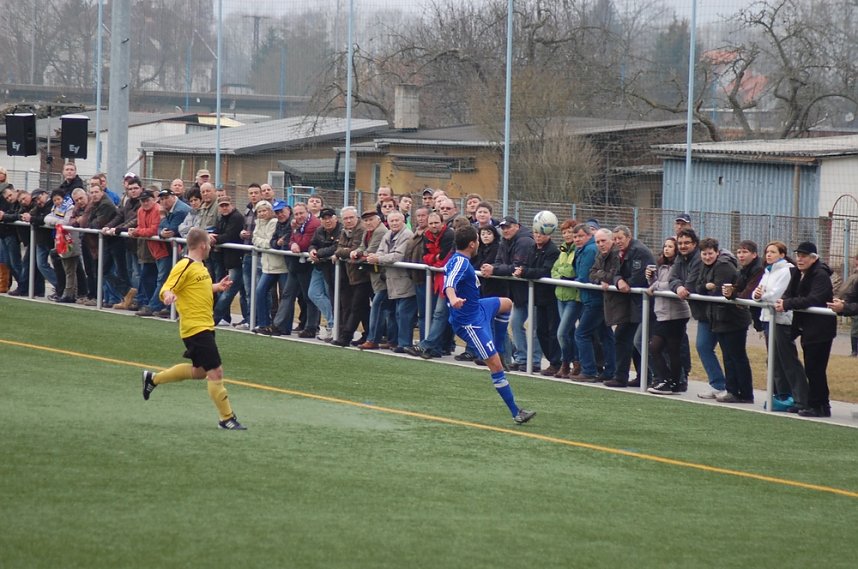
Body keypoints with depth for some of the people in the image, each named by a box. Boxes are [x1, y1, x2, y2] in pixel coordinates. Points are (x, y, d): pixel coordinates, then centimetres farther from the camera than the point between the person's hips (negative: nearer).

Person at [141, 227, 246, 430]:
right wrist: (169, 295, -40)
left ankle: (153, 378, 34)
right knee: (215, 371, -9)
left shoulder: (200, 267, 13)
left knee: (199, 371, 20)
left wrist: (217, 287, 19)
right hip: (196, 328, -10)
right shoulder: (184, 267, -15)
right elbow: (166, 290, -19)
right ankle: (226, 418, -2)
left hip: (205, 326, 10)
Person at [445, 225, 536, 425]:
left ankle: (499, 348, 28)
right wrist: (453, 298, -67)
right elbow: (450, 283, -45)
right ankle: (516, 412, -8)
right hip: (470, 322, -11)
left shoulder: (458, 260, 6)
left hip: (477, 308, 11)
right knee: (496, 365, -10)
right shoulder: (461, 263, -25)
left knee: (506, 304, 32)